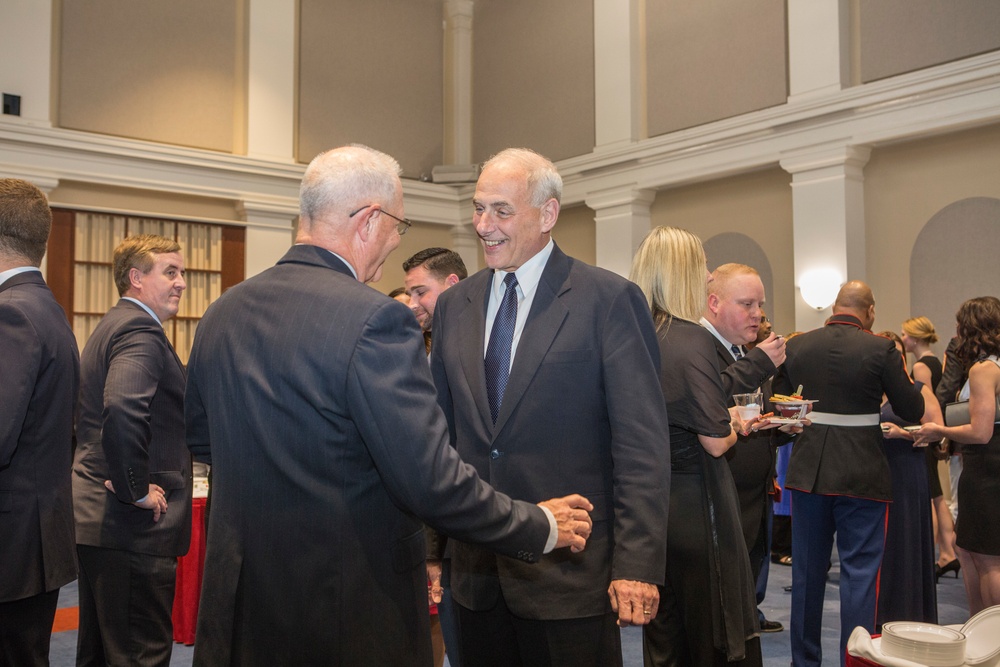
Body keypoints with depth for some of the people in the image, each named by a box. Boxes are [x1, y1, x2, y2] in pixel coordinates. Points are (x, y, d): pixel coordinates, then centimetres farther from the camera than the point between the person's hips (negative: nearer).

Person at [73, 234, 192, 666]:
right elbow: (123, 410, -33)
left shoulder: (109, 326, 18)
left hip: (93, 516, 11)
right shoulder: (141, 330, -16)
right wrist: (137, 492, -22)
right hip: (133, 526, -11)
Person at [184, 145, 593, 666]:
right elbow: (431, 482, -23)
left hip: (238, 603, 7)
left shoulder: (221, 313, 1)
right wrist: (542, 528, -10)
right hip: (349, 611, -6)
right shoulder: (375, 320, -22)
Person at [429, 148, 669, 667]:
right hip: (475, 570, 5)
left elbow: (643, 446, -9)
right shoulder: (453, 306, 8)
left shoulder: (609, 301, -7)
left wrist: (638, 564, -14)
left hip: (570, 570, -4)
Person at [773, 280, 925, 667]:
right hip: (862, 475, -4)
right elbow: (913, 411, -4)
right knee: (859, 574, 5)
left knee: (807, 571, 14)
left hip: (808, 472, 4)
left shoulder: (796, 346, 0)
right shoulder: (881, 350, -10)